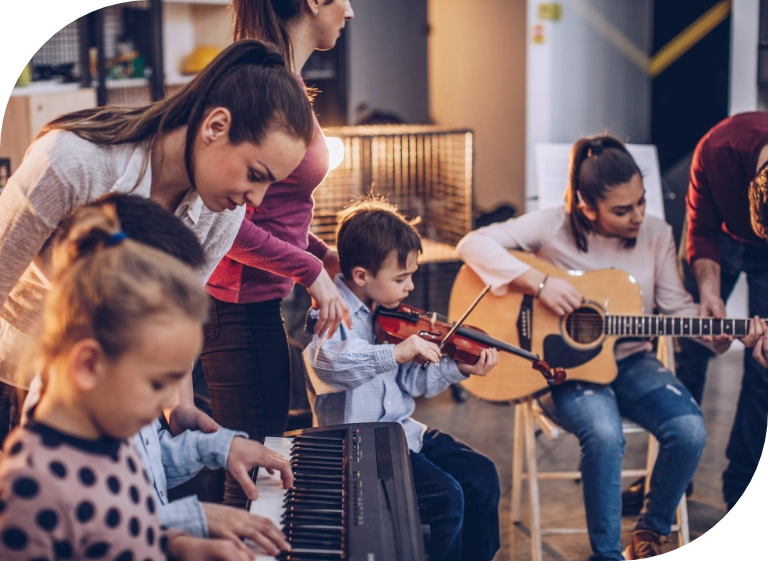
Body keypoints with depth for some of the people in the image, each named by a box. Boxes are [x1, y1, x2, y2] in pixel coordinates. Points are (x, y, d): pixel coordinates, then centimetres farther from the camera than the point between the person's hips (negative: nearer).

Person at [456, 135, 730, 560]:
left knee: (689, 430, -22)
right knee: (605, 434, -35)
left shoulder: (657, 234, -1)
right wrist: (539, 283, -28)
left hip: (630, 362, 4)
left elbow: (678, 307, 2)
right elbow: (472, 244, -19)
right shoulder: (553, 227, -11)